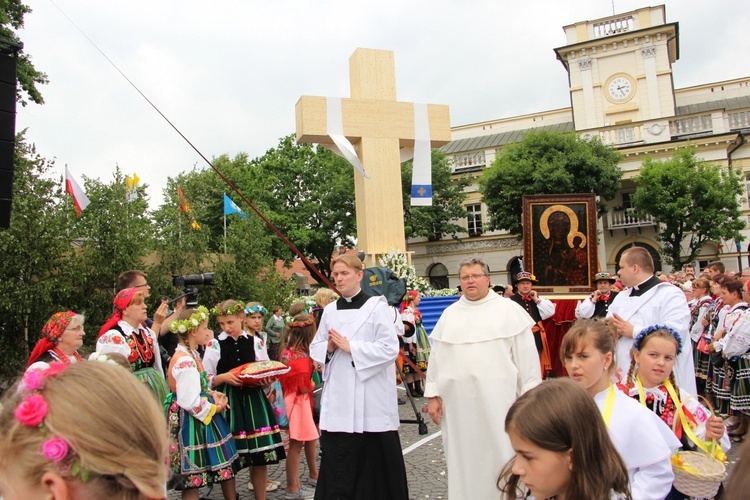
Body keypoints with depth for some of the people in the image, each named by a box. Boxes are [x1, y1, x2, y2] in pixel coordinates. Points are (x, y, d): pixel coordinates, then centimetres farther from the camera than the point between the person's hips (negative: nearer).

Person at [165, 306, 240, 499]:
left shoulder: (192, 355, 9)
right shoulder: (185, 361, -23)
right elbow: (189, 402, -26)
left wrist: (213, 395, 2)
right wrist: (214, 409, -11)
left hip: (202, 416, 10)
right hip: (191, 421, -10)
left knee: (226, 466, 16)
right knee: (193, 477, 3)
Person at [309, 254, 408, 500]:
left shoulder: (377, 306, -4)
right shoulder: (329, 310, 11)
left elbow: (390, 349, -11)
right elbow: (315, 348, 17)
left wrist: (350, 347, -15)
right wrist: (329, 348, -6)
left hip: (370, 399, -4)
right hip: (337, 399, 4)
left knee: (372, 459, 3)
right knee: (337, 462, 5)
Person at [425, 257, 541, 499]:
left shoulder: (509, 310, 1)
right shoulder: (449, 314, 11)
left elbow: (526, 355, -1)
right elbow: (436, 356, 11)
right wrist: (432, 394, 7)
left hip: (497, 401, -3)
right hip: (457, 403, 3)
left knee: (500, 455, 2)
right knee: (462, 458, 10)